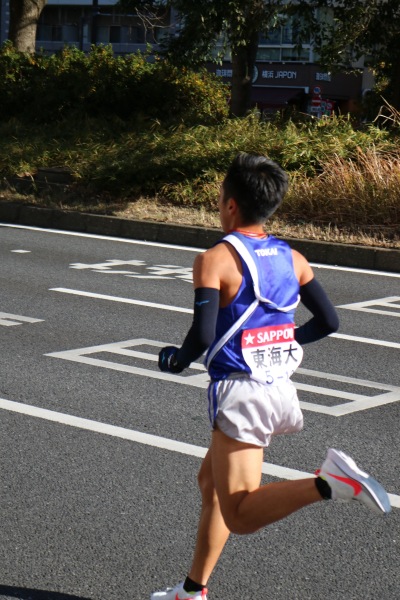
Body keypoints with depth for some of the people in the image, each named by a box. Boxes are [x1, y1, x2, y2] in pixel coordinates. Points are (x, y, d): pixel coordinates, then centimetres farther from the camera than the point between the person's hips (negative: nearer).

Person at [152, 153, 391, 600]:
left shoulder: (215, 260, -12)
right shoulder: (292, 259, 6)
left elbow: (202, 335, -20)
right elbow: (328, 321, 10)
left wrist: (178, 360, 1)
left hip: (239, 393, -8)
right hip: (280, 389, 8)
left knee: (240, 515, -7)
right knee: (211, 482, 24)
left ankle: (328, 483, -29)